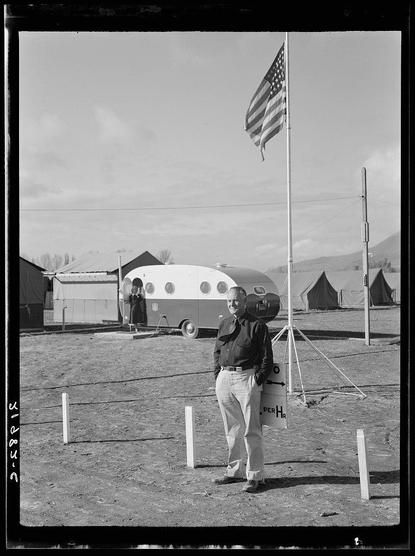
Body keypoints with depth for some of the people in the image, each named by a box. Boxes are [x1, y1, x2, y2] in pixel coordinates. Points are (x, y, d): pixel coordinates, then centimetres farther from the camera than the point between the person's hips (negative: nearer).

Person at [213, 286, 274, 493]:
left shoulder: (257, 325, -4)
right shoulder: (224, 324, 13)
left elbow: (267, 357, -4)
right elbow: (217, 352, 20)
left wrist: (257, 380, -10)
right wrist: (217, 376, 9)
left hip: (247, 378, -6)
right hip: (224, 379, 6)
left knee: (251, 430, -2)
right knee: (232, 429, 15)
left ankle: (254, 476, 5)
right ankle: (234, 470, 26)